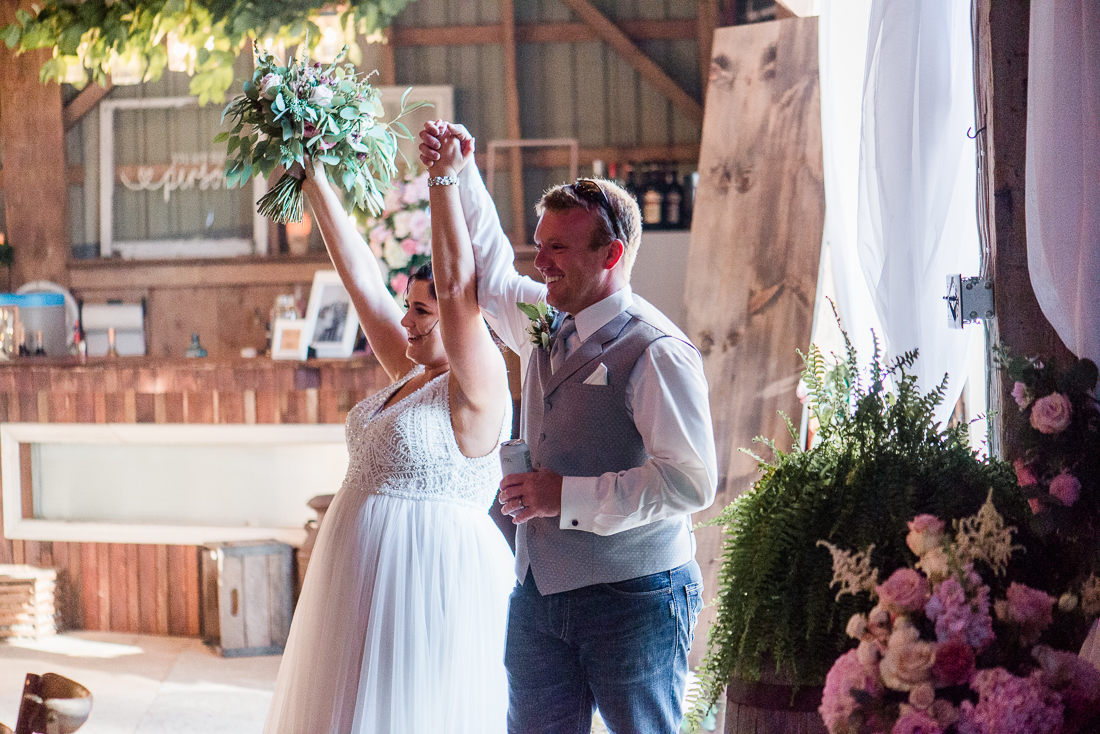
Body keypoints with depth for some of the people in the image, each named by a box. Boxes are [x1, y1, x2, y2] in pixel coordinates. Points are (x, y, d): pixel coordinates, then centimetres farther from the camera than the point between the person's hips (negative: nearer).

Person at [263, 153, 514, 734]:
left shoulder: (476, 389, -12)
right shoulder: (409, 374, 11)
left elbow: (457, 287, -24)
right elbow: (361, 277, 11)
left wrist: (444, 182, -26)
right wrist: (315, 183, 9)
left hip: (429, 591, -9)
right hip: (369, 587, 9)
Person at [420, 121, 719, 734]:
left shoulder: (656, 351, -15)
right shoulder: (547, 324, 9)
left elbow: (691, 482, -22)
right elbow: (489, 274, 28)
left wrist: (568, 496, -22)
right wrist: (456, 176, 14)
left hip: (632, 599, -7)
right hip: (540, 593, 7)